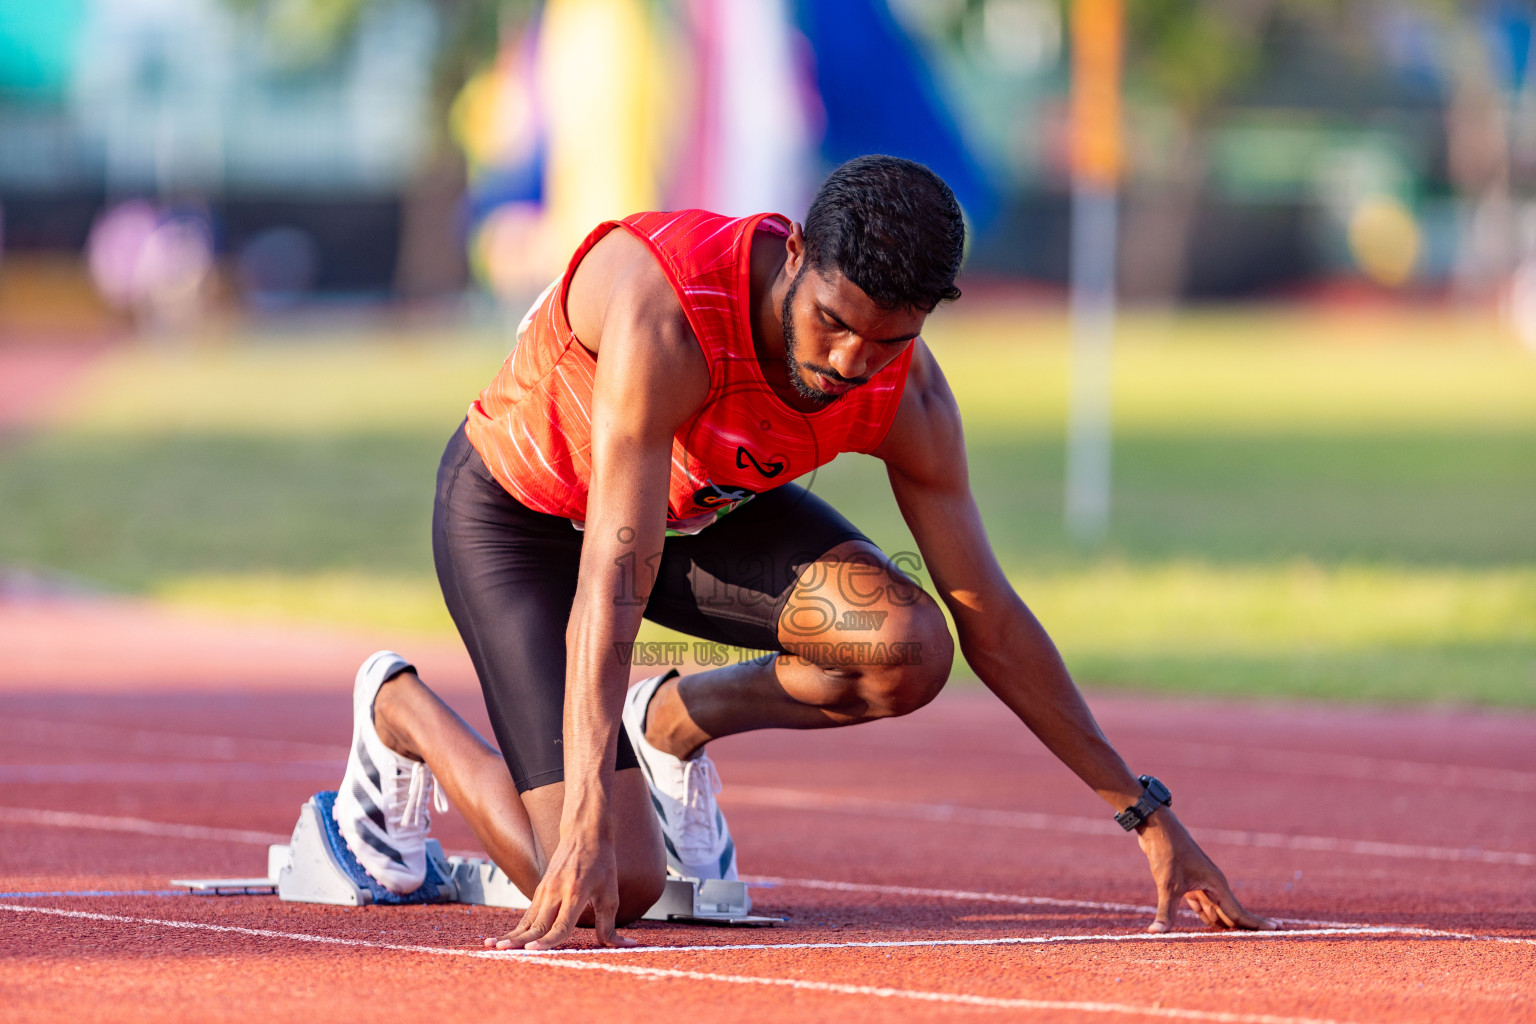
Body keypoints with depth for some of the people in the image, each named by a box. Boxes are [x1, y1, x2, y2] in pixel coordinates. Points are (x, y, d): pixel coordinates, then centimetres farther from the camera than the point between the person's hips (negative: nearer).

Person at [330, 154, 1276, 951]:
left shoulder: (908, 397, -22)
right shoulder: (666, 315, -41)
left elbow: (989, 621, -10)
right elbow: (611, 587, -45)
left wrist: (1146, 812, -11)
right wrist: (587, 829, -54)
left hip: (701, 508, 5)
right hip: (517, 512, -5)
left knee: (909, 649, -23)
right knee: (614, 887, -18)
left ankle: (673, 726, 8)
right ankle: (402, 713, 12)